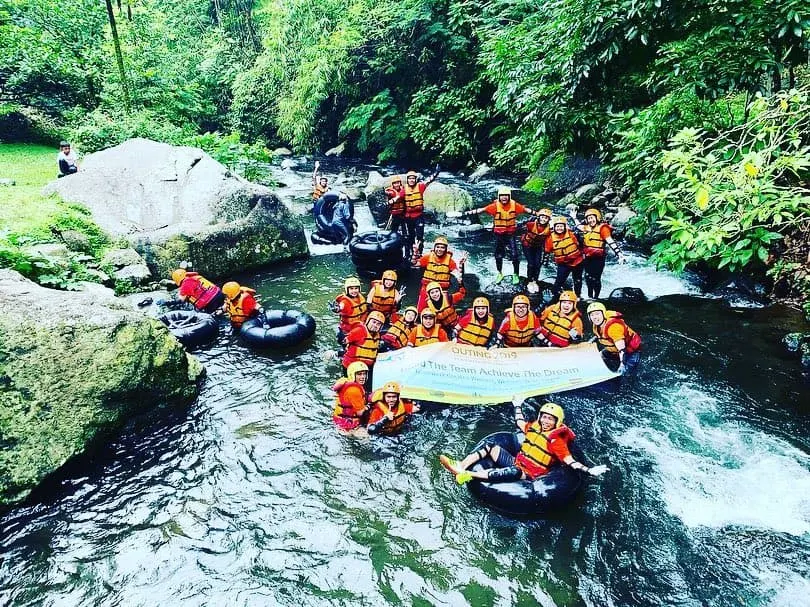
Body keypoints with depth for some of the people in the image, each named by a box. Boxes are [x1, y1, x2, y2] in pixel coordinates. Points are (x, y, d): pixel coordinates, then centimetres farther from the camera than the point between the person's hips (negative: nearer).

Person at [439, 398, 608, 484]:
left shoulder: (556, 441, -8)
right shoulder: (533, 427, 11)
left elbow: (570, 461, -16)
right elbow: (520, 422, 32)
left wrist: (589, 470, -31)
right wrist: (518, 405, 44)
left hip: (529, 475, -8)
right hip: (515, 462, 8)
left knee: (513, 472, -41)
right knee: (491, 446, -7)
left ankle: (467, 475, -49)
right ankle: (460, 466, -24)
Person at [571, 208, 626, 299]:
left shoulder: (602, 228, -11)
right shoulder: (587, 228, 9)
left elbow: (611, 242, -18)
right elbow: (579, 226, 34)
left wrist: (619, 254, -25)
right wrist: (574, 218, 41)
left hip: (598, 258, -7)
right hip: (587, 258, 7)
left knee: (595, 279, -3)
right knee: (588, 278, 15)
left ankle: (596, 297, 10)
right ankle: (590, 296, 30)